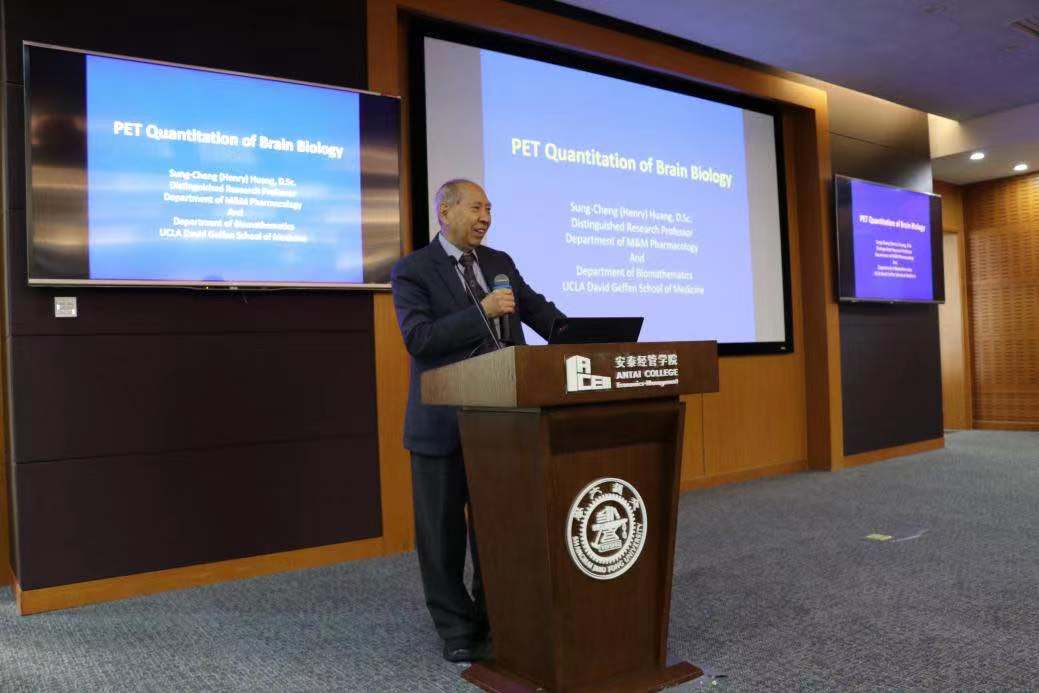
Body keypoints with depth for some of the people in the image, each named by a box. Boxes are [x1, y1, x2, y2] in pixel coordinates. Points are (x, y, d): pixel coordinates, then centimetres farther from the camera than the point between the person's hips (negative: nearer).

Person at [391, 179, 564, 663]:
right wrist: (481, 312, -25)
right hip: (443, 422, -4)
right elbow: (417, 337, -17)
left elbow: (540, 311, 7)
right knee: (443, 530, 7)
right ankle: (457, 628, 23)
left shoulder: (500, 262, 11)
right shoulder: (412, 270, -6)